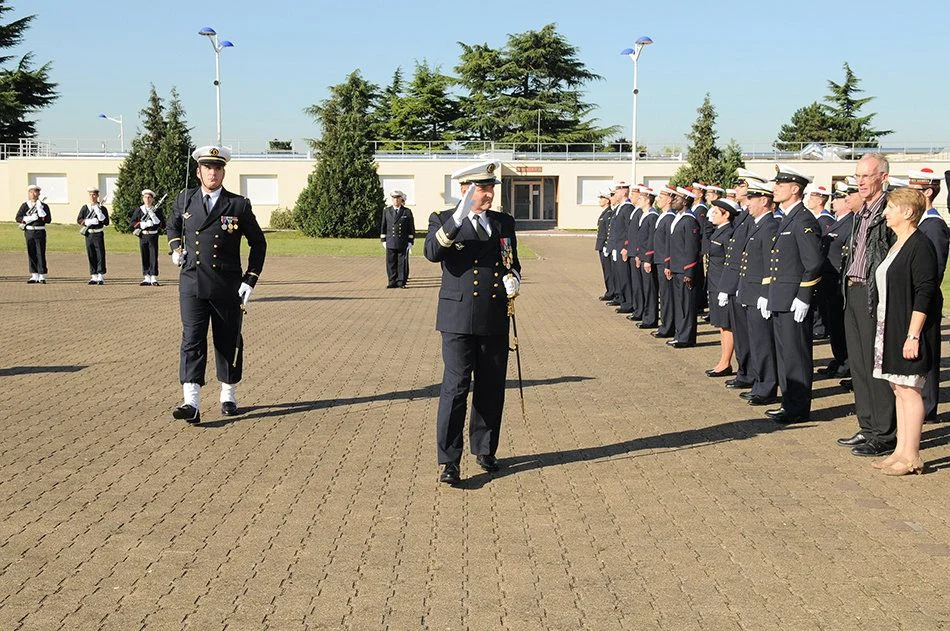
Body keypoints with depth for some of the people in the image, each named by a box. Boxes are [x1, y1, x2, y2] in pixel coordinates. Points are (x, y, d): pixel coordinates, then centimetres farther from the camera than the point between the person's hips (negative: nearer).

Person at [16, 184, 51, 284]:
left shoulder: (44, 206, 3)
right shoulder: (25, 205, 8)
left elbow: (48, 220, -6)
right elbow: (18, 218, 1)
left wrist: (40, 210, -16)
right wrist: (29, 218, -15)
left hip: (40, 232, -2)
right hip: (29, 232, 2)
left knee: (41, 254, -5)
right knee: (31, 254, 5)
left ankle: (42, 276, -2)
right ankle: (34, 276, 11)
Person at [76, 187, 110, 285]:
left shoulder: (102, 208, 1)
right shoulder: (85, 208, 9)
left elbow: (106, 222, -4)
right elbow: (79, 220, 3)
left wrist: (99, 213, -16)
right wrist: (90, 221, -13)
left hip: (98, 234, -3)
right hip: (88, 234, 3)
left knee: (100, 255, -5)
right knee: (91, 256, 5)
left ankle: (101, 277, -2)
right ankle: (94, 277, 11)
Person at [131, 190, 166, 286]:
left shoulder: (157, 210, 5)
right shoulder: (139, 210, 8)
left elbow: (161, 223, -1)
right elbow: (133, 223, 2)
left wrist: (152, 214, -13)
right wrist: (144, 224, -13)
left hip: (153, 236, -2)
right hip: (143, 236, 2)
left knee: (153, 256, -6)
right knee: (145, 257, 4)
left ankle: (154, 278, -4)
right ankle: (146, 277, 9)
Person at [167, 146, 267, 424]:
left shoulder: (238, 205, -1)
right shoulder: (184, 200, 7)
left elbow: (258, 242, 7)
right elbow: (173, 225, 28)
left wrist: (250, 279, 0)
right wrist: (176, 247, 8)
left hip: (227, 286, -1)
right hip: (192, 285, 1)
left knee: (228, 342, 9)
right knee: (192, 340, -10)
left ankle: (228, 395, 25)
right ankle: (191, 403, -16)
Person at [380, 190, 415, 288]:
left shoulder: (407, 212, 3)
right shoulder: (386, 211, 9)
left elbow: (411, 228, 3)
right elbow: (383, 226, 12)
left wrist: (410, 242, -2)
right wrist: (383, 240, 6)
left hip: (403, 243, -2)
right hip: (390, 242, 2)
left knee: (402, 262, 0)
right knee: (391, 263, 1)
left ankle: (401, 281, 5)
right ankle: (392, 282, 6)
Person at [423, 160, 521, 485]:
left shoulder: (504, 222, 11)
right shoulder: (443, 220, -1)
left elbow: (513, 262, 22)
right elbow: (432, 252, -21)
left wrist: (513, 278, -2)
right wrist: (458, 219, -33)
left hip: (495, 321, 4)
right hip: (458, 319, -4)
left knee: (491, 389, 12)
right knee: (455, 387, -8)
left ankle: (484, 449, 28)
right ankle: (448, 462, -5)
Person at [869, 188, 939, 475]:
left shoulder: (920, 246, -15)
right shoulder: (897, 245, 14)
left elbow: (925, 293, -19)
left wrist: (913, 335, -22)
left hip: (908, 331, -10)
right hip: (890, 329, 10)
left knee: (908, 389, -5)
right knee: (899, 389, 12)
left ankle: (911, 457, 2)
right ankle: (901, 451, 19)